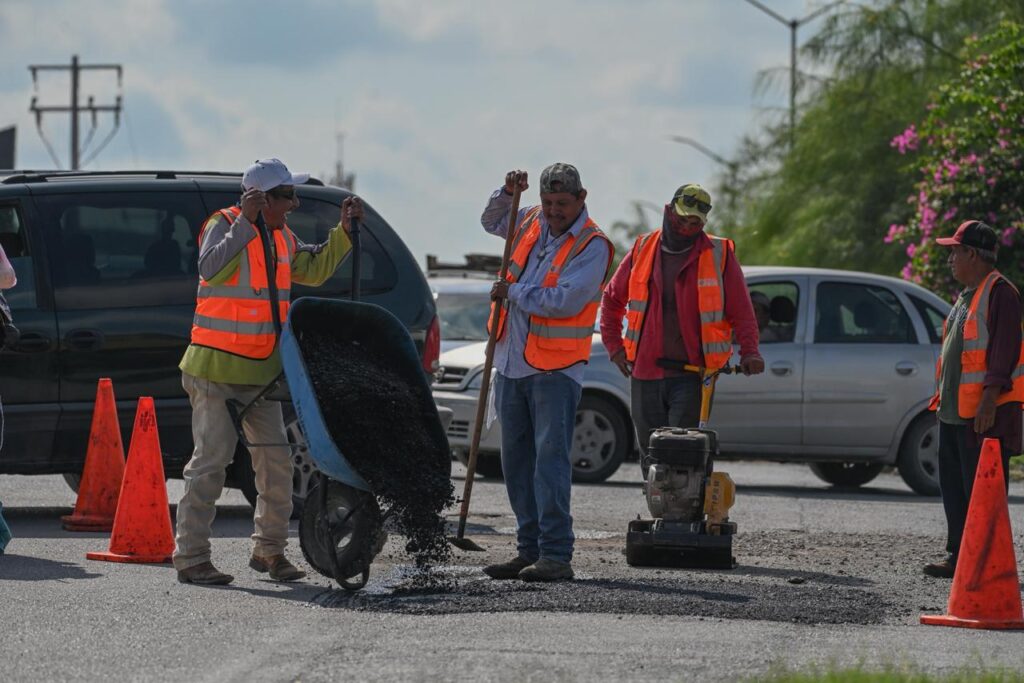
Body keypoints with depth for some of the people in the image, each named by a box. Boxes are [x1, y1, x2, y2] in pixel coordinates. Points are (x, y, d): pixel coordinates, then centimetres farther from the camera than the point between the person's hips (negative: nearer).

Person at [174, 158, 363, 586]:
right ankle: (190, 557, -5)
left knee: (276, 462, 8)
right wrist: (246, 222, -32)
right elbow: (211, 268, -29)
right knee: (211, 462, -8)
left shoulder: (281, 238, 12)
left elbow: (314, 270, 26)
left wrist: (344, 232, 15)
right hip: (217, 370, -8)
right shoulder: (225, 226, -12)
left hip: (261, 372, 8)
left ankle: (269, 549, 21)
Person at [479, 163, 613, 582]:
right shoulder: (532, 223, 11)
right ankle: (529, 550, 16)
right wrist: (507, 193, 11)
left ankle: (556, 554, -16)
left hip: (556, 368, -8)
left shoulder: (592, 245, -11)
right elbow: (492, 222, 32)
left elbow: (564, 301, -22)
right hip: (512, 363, 8)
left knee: (550, 458, -14)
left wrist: (513, 292, -9)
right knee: (516, 460, 10)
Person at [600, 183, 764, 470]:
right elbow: (612, 300, 21)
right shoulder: (643, 250, 10)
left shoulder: (720, 254, 2)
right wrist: (614, 346, 13)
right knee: (651, 454, 8)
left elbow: (741, 310, 2)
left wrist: (749, 351, -13)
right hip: (644, 373, 4)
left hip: (692, 375, -4)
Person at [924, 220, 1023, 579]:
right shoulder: (966, 296, 20)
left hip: (985, 414, -10)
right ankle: (958, 556, 17)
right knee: (954, 487, 12)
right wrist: (943, 395, 24)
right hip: (955, 411, 10)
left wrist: (989, 400, -24)